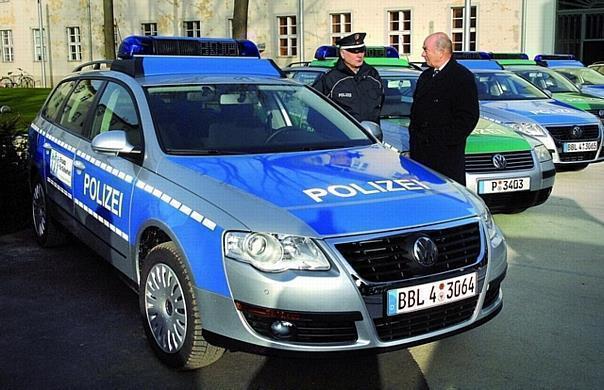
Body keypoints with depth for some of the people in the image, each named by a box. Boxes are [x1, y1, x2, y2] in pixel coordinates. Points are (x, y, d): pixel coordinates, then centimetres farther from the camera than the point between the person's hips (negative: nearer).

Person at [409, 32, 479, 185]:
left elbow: (468, 116, -13)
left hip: (447, 153, -7)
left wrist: (447, 141, -16)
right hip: (421, 152, 7)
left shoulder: (463, 77, -8)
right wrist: (414, 135, 9)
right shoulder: (426, 76, 16)